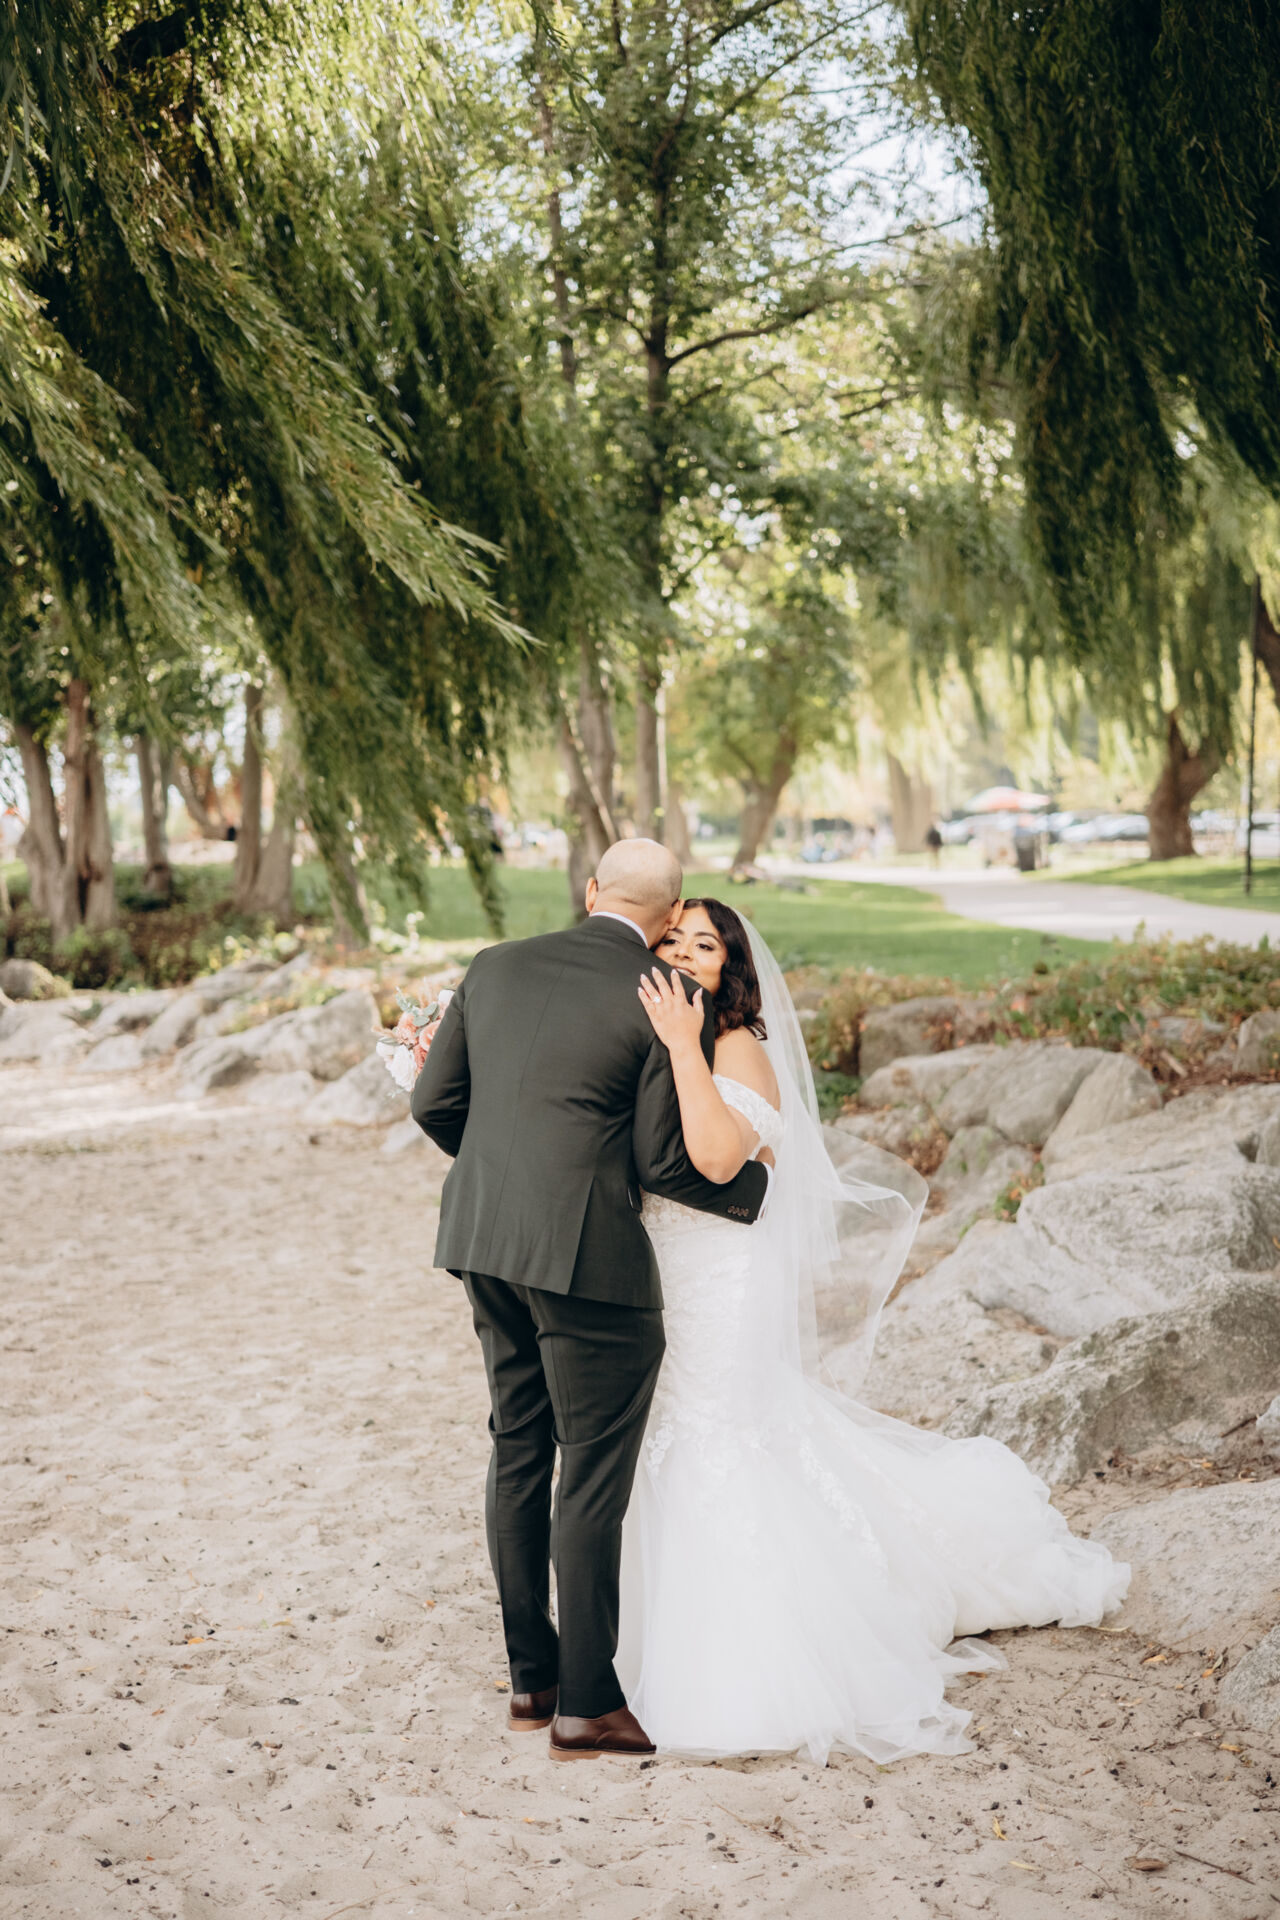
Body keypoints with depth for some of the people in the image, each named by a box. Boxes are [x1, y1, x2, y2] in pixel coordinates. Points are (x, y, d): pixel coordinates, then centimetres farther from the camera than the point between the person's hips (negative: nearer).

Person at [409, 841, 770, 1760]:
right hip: (588, 1255, -6)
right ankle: (586, 1703, 9)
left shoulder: (497, 966, 8)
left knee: (519, 1457, 16)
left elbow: (434, 1103, 9)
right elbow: (661, 1161, -9)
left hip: (485, 1243, 6)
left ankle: (532, 1674, 26)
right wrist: (756, 1187, 9)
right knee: (594, 1478, 2)